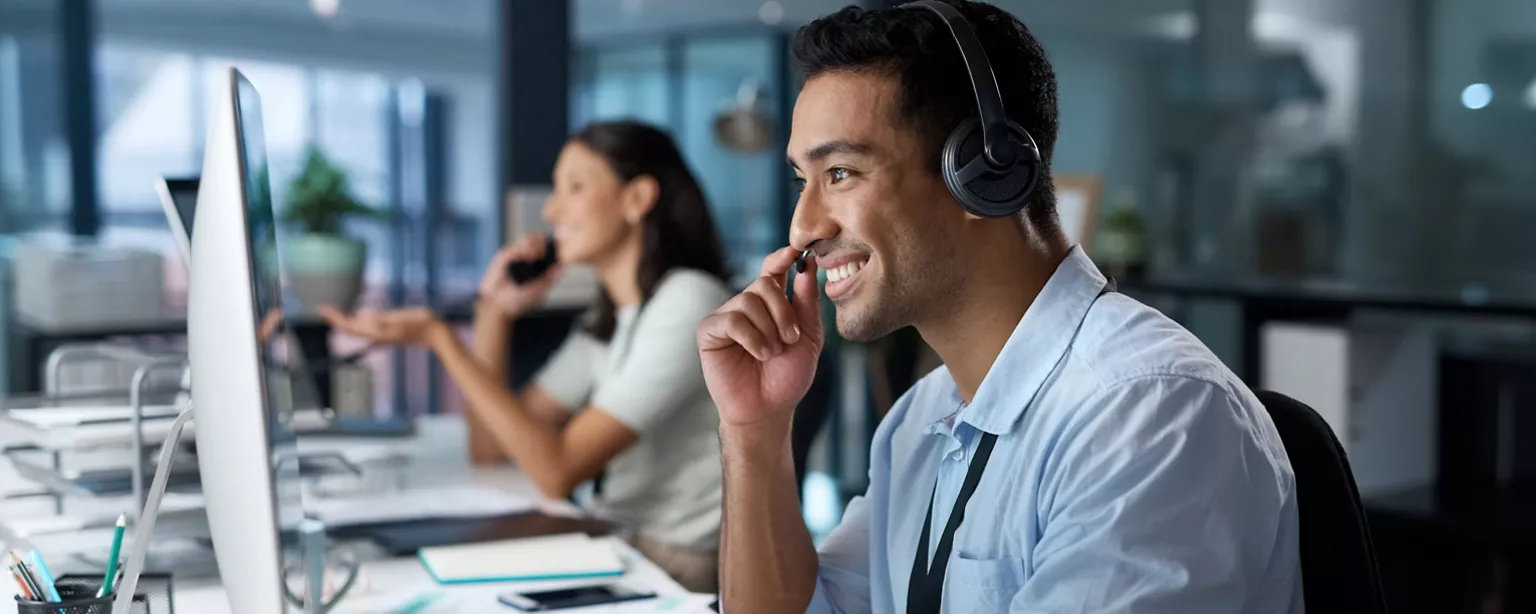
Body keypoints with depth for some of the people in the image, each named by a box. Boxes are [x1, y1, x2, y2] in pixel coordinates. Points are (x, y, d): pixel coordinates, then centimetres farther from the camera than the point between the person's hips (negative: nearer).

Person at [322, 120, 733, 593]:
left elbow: (557, 471, -21)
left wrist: (440, 339, -21)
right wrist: (493, 312, 2)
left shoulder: (688, 303, -15)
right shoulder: (609, 320, 13)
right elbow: (489, 447, 10)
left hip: (673, 571, -7)